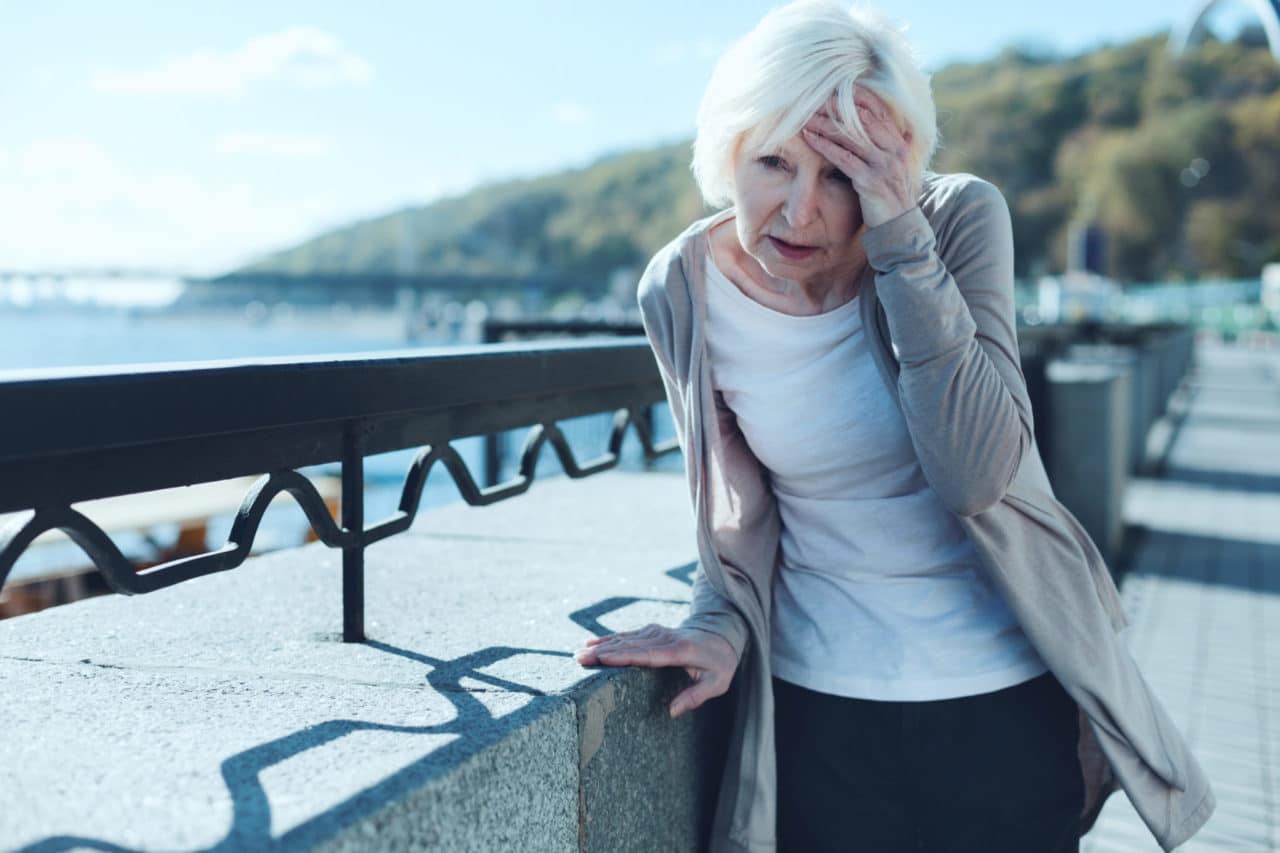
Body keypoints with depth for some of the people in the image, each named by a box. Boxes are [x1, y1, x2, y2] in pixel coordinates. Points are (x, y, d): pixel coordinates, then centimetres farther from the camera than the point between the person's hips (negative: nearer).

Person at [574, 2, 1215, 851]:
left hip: (1008, 692, 0)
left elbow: (975, 478, -26)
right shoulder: (682, 290, -11)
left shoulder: (962, 218, -15)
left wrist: (902, 242, -30)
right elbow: (735, 508, 2)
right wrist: (720, 624, -16)